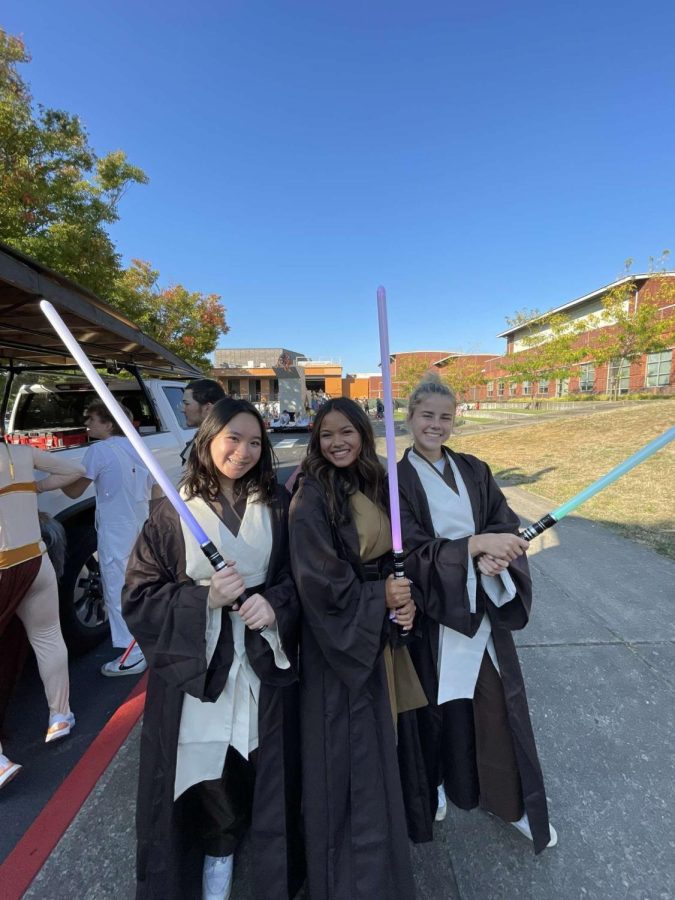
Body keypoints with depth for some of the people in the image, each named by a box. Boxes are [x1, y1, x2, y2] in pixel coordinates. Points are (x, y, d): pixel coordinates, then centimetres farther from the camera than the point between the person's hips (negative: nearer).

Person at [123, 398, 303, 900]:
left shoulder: (277, 504, -1)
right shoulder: (173, 512, -6)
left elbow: (299, 574, 3)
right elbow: (140, 596, -5)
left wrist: (275, 604, -16)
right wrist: (204, 599, -19)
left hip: (264, 664, 2)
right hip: (195, 667, -1)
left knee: (264, 769, 13)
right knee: (209, 773, 11)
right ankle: (217, 851, 44)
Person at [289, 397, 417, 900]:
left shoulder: (376, 487, 2)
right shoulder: (312, 497, -18)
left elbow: (393, 557, 8)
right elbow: (317, 579, -21)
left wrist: (403, 599, -9)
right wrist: (379, 597, -15)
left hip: (374, 636, 7)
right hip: (336, 641, -6)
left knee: (373, 748, 22)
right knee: (343, 755, 9)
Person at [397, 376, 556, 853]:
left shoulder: (474, 470, 4)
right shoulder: (396, 479, -9)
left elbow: (507, 524, -1)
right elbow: (411, 550, -16)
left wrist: (496, 558, -22)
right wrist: (475, 545, -26)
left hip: (485, 605, 3)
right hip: (434, 608, -3)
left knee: (501, 700, 13)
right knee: (440, 701, 13)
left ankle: (517, 801, 37)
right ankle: (436, 783, 41)